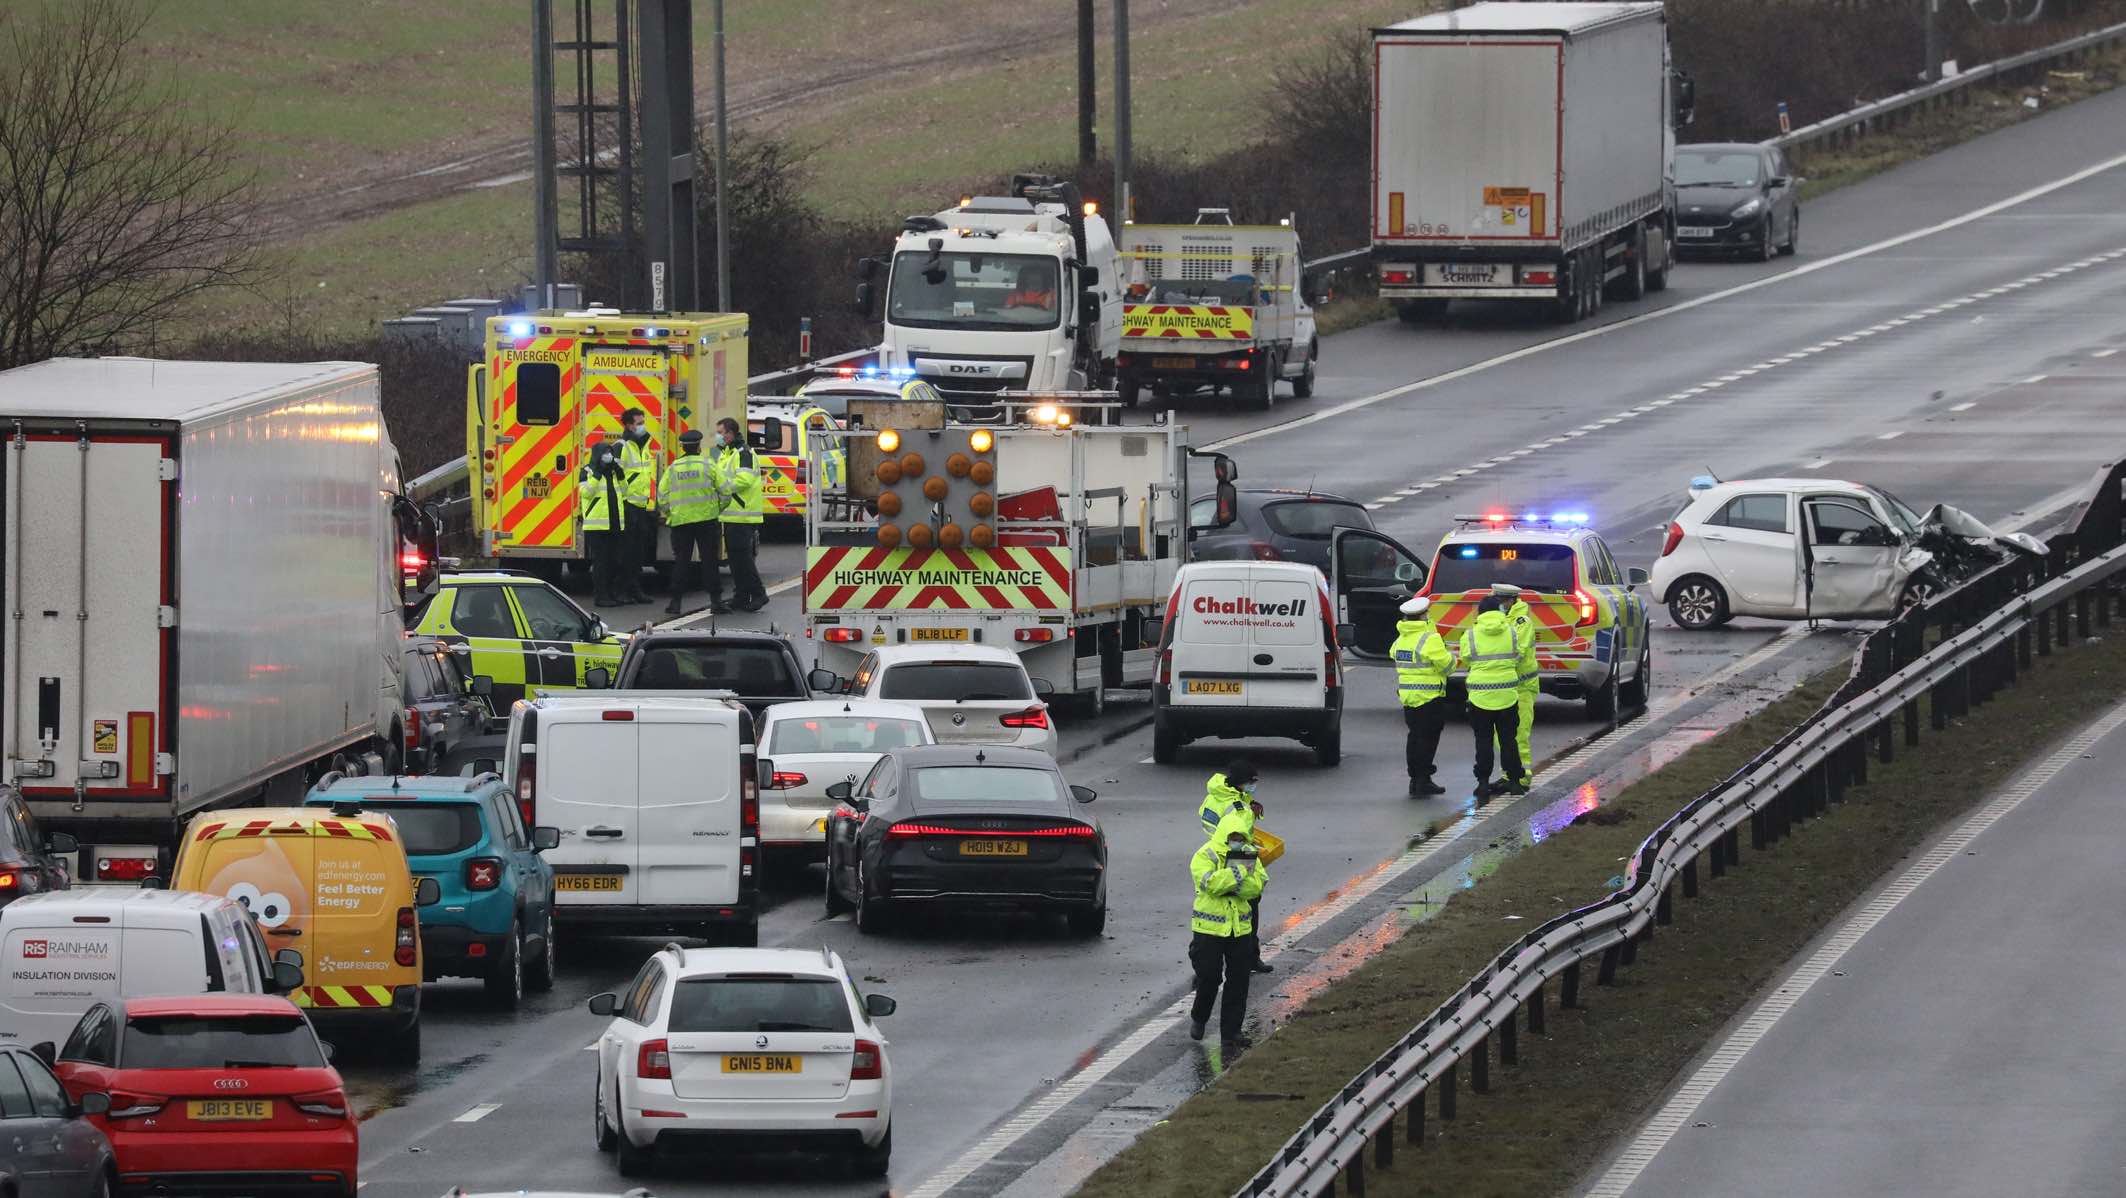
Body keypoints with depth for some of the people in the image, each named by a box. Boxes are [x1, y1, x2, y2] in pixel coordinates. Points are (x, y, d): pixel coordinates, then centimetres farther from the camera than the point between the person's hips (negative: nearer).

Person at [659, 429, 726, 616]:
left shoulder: (672, 469, 2)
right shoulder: (708, 465, -2)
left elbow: (662, 495, 1)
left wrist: (668, 514, 17)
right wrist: (719, 509, 15)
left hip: (680, 521, 1)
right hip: (706, 520, -1)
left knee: (681, 562, 6)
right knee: (710, 562, 3)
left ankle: (676, 602, 4)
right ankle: (716, 600, 1)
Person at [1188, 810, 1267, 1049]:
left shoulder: (1249, 855, 5)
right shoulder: (1205, 856, -10)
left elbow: (1257, 885, -7)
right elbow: (1211, 882, -26)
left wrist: (1228, 882, -22)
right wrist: (1240, 871, -23)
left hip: (1240, 928, 4)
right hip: (1209, 928, -4)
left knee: (1238, 981, 3)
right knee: (1209, 978, -3)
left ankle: (1231, 1032, 11)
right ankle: (1198, 1019, 24)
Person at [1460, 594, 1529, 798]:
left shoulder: (1470, 635, -6)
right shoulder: (1511, 633, -2)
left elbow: (1465, 658, 4)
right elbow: (1517, 659, 6)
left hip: (1480, 695, -1)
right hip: (1507, 695, 1)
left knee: (1484, 740, 6)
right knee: (1508, 738, 10)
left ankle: (1483, 782, 4)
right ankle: (1514, 779, 12)